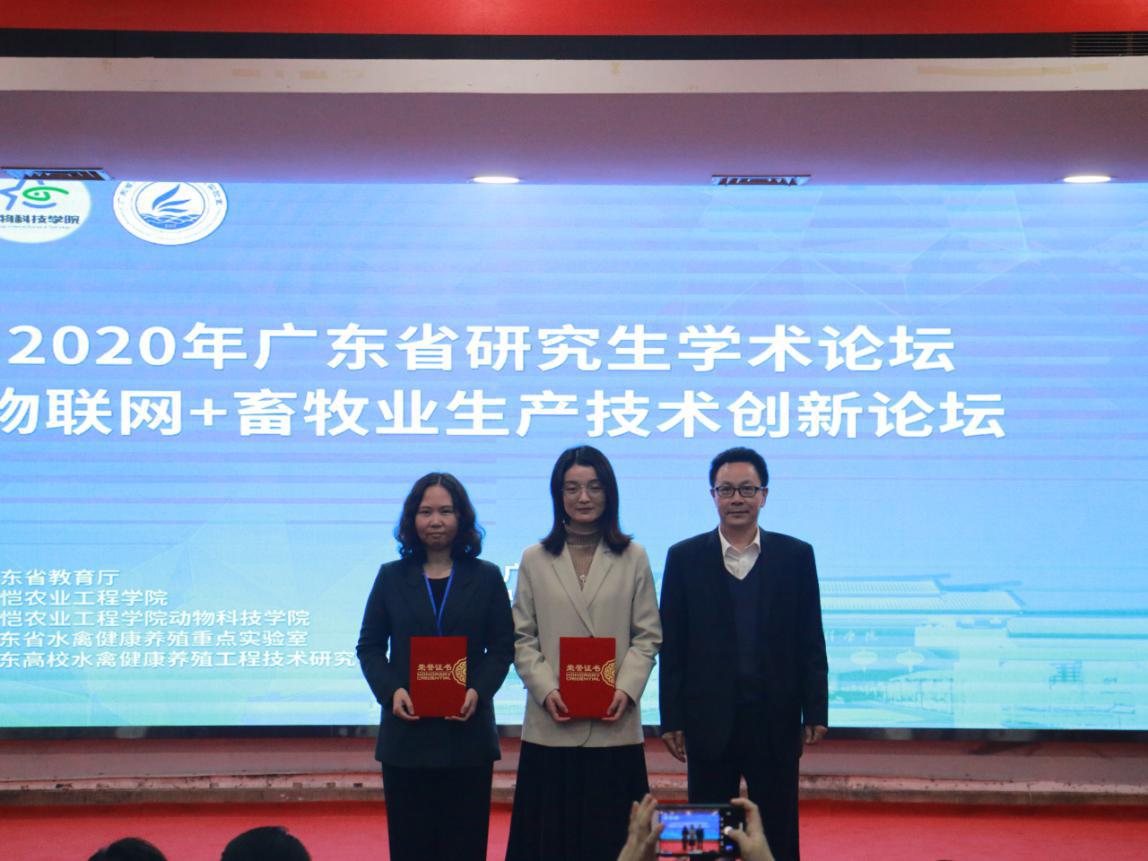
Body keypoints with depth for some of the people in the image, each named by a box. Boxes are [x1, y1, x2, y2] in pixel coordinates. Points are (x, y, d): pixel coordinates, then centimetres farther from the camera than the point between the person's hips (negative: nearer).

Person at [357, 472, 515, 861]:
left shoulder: (486, 577, 7)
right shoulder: (391, 577, 8)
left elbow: (502, 648, 5)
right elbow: (369, 646, 8)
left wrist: (478, 691, -12)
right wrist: (391, 690, -9)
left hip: (467, 733, 0)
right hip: (406, 733, 1)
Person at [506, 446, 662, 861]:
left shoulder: (633, 558, 7)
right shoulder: (535, 560, 8)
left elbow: (647, 636, 6)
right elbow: (522, 639, 6)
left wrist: (627, 689, -10)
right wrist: (546, 690, -10)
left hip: (615, 728, 0)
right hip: (551, 729, 0)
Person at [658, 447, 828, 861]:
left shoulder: (795, 556, 4)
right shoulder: (684, 558, 3)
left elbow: (811, 643, 5)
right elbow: (671, 646, 2)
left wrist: (815, 712, -1)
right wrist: (671, 718, -2)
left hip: (775, 721, 0)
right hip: (709, 721, 0)